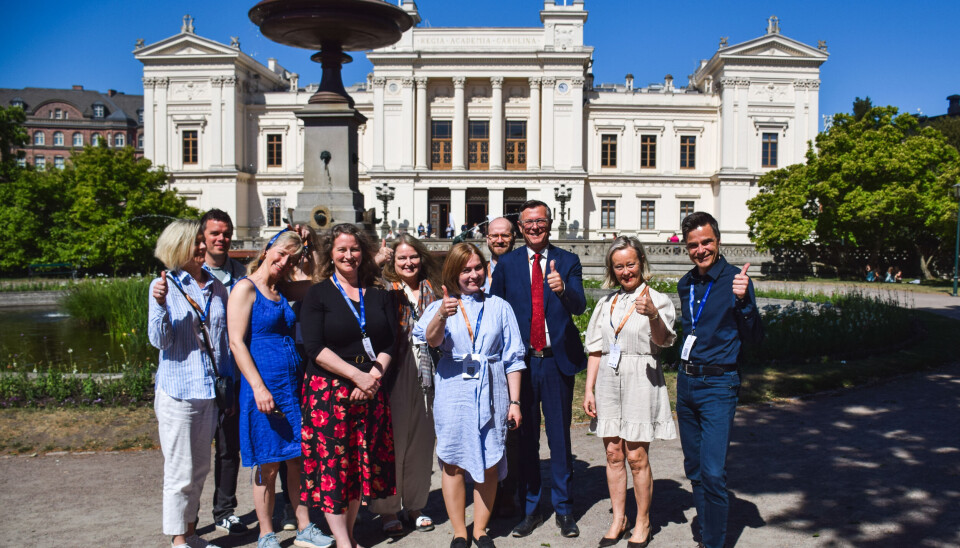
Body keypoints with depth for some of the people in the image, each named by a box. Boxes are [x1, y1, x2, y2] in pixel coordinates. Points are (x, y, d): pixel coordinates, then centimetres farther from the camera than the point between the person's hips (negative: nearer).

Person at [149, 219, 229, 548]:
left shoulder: (216, 287, 7)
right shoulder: (164, 285, -6)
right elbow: (159, 340, -12)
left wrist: (228, 383, 14)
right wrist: (160, 305, -28)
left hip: (210, 390, 5)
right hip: (177, 391, -5)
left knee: (200, 469, 14)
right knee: (180, 472, 1)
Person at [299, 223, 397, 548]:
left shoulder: (378, 296, 11)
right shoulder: (318, 294, -1)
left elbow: (389, 344, 7)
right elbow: (315, 348, -11)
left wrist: (373, 377, -10)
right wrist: (357, 375, -16)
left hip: (370, 391, 4)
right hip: (328, 391, -4)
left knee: (362, 462, 8)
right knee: (332, 463, -2)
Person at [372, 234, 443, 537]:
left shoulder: (432, 291, 11)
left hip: (425, 374, 4)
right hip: (394, 373, -4)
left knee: (421, 437, 9)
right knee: (392, 437, 1)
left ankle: (415, 505, 23)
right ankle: (387, 509, 13)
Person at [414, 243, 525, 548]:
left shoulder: (499, 307, 8)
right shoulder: (441, 306, 4)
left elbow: (513, 358, 9)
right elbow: (432, 340, -16)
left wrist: (514, 401, 3)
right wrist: (442, 316, -37)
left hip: (491, 394, 1)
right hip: (454, 393, -1)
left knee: (489, 465, 4)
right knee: (454, 463, 3)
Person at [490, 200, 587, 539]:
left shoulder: (568, 262, 2)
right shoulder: (506, 263, 4)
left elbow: (580, 307, -12)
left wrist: (563, 290, -33)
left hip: (558, 359, -1)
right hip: (521, 360, 1)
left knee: (560, 437, 8)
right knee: (525, 438, 9)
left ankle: (564, 509, 21)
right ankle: (530, 509, 22)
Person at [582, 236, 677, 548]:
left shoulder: (657, 300, -1)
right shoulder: (606, 304, 13)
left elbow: (663, 340, -17)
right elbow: (595, 350, 14)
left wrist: (652, 314, -36)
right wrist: (588, 390, 8)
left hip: (641, 380, -4)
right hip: (608, 380, 5)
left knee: (637, 456, -1)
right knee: (613, 454, 9)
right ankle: (618, 519, 22)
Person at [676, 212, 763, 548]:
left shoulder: (734, 280, -10)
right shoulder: (686, 285, 9)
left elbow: (753, 337, -16)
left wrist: (743, 300, -29)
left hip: (718, 385, -7)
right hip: (686, 382, 7)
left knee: (713, 473, -10)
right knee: (694, 468, 15)